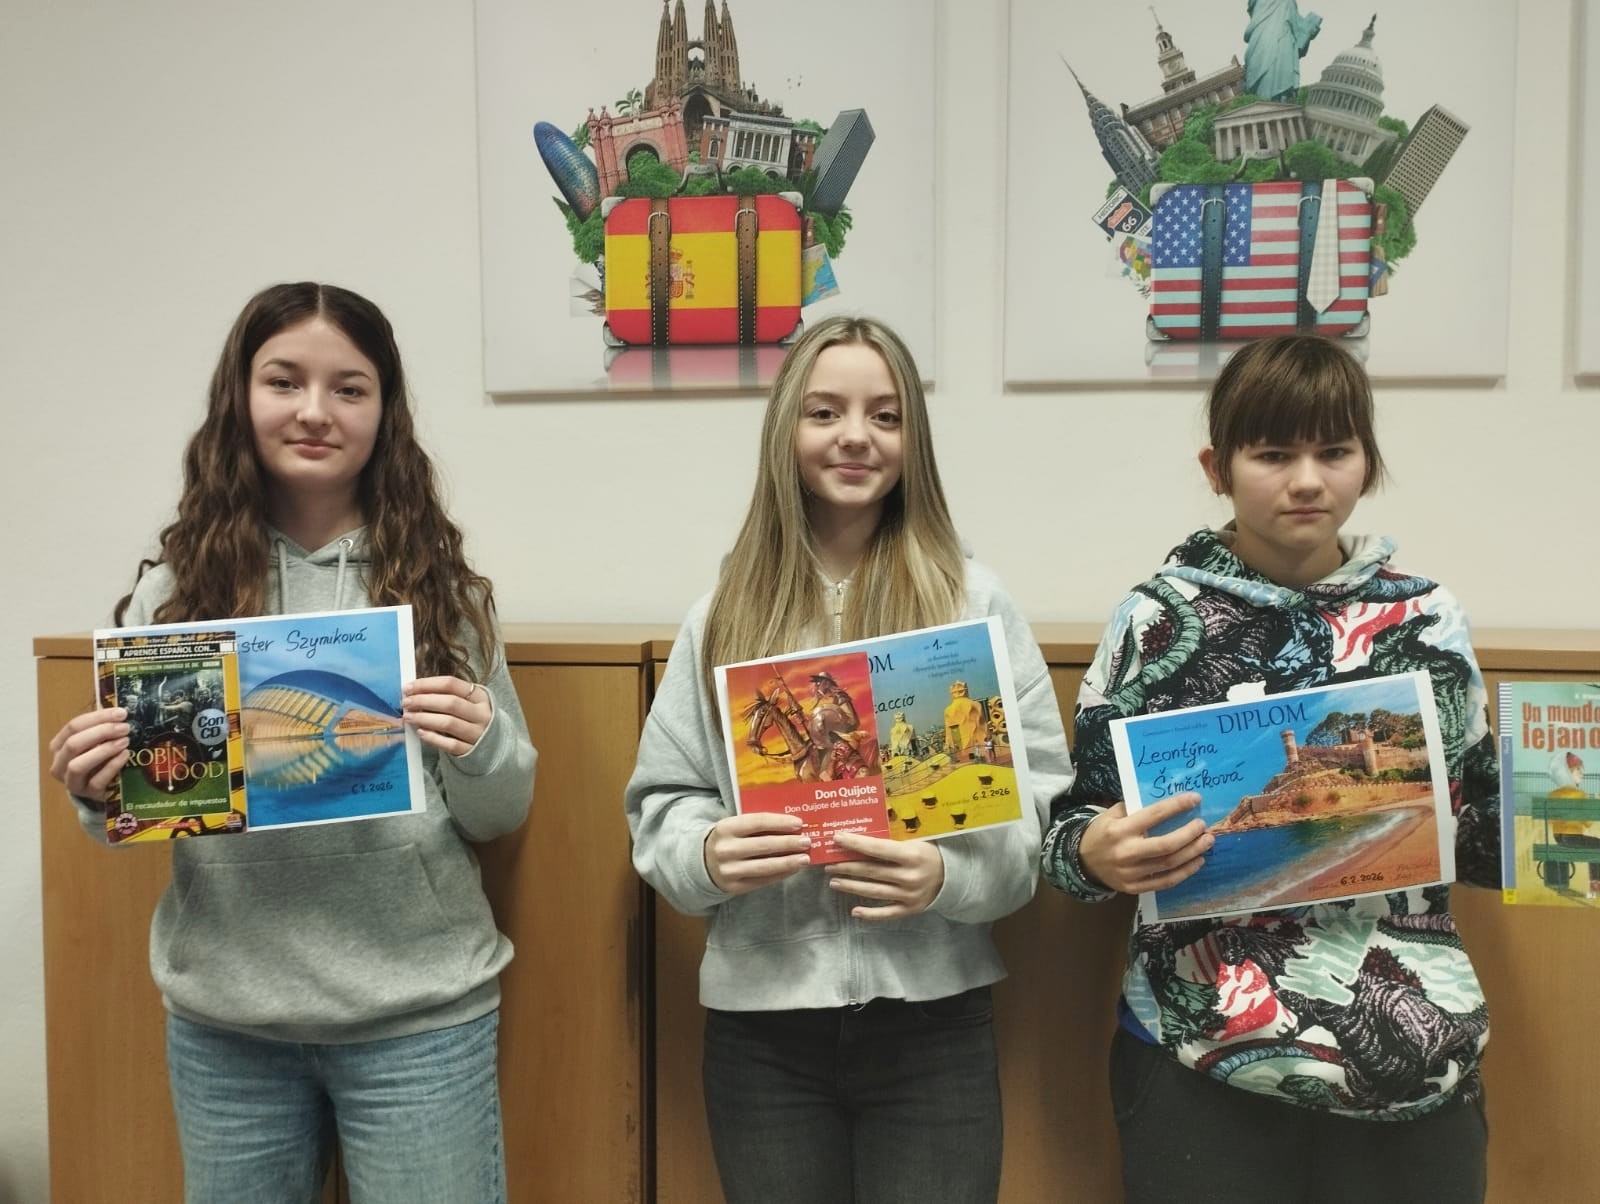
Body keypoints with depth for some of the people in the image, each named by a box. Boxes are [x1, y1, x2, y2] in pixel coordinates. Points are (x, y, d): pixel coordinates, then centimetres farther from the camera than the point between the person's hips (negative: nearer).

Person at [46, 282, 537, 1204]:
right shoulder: (178, 588, -1)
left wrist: (480, 749, -19)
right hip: (222, 1021, 2)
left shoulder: (440, 584, -4)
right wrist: (98, 794, -14)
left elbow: (501, 815, 1)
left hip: (417, 1015, -1)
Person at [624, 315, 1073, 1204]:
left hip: (932, 1017, -1)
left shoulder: (976, 601, -1)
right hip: (760, 1023, 2)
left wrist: (949, 875, -20)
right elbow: (661, 803, 6)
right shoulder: (726, 612, 4)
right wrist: (707, 853, -15)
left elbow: (1042, 801, -2)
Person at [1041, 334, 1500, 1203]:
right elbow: (1077, 826, -3)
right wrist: (1098, 854, -24)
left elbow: (1481, 830, 11)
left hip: (1420, 1055, 3)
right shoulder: (1158, 619, -5)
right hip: (1203, 1059, -2)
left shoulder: (1428, 618, 3)